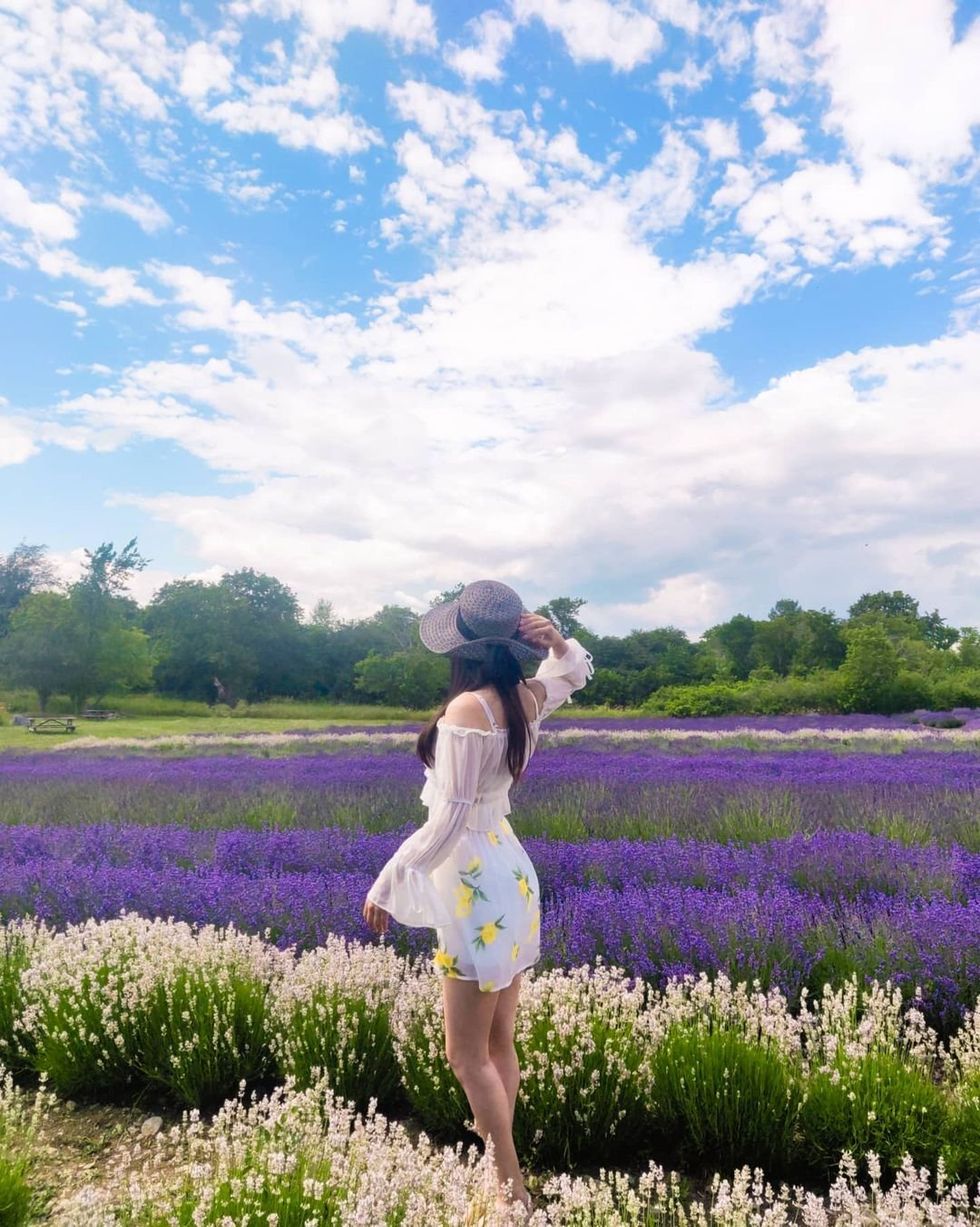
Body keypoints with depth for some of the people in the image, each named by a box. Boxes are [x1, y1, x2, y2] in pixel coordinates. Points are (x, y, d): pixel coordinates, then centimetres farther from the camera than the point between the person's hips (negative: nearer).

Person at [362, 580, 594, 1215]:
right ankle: (499, 1172, 32)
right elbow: (576, 670, 22)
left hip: (477, 886, -9)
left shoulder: (468, 707, -21)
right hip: (508, 876, 9)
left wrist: (388, 884, -14)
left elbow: (449, 818, -22)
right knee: (500, 1047, 18)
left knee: (468, 1055, 7)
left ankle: (512, 1189, 17)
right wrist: (557, 639, 0)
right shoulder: (526, 698, 1)